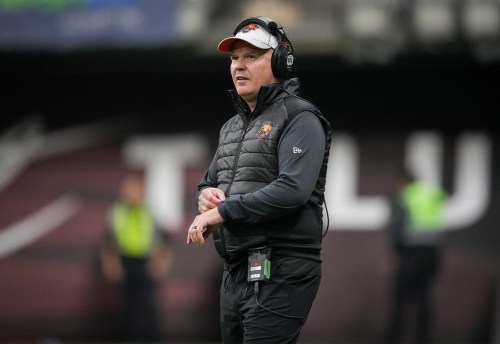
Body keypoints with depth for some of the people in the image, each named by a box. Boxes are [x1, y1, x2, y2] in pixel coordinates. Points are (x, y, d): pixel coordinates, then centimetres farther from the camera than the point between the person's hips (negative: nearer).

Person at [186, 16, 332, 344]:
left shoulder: (299, 119, -8)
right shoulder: (233, 126, 19)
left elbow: (292, 190, -21)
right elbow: (209, 182, 26)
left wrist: (221, 211, -18)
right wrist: (206, 195, 1)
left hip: (280, 274, -9)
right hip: (236, 273, 9)